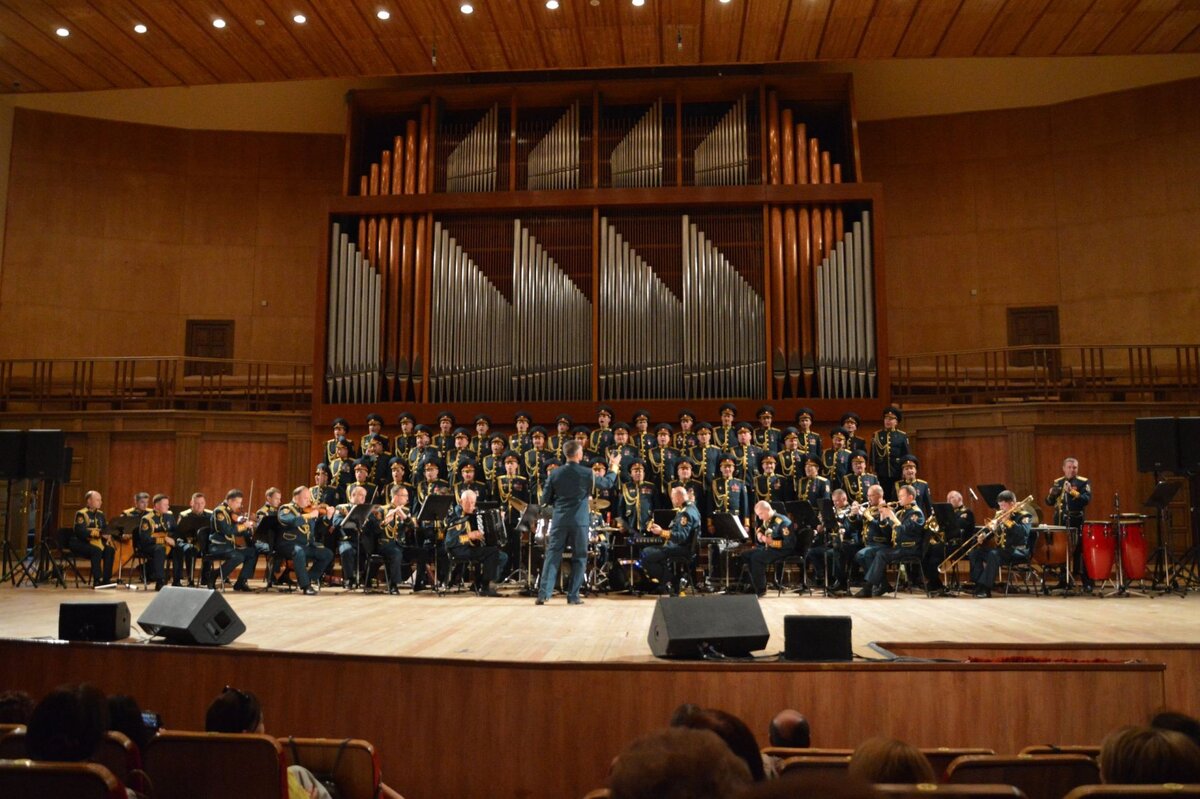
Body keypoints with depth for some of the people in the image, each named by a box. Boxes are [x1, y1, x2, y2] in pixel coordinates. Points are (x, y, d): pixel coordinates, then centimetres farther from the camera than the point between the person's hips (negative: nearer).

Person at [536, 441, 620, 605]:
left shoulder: (554, 473, 0)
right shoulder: (587, 473, -5)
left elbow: (545, 500, 4)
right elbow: (608, 483, 12)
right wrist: (613, 468, 29)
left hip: (559, 520, 2)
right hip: (579, 521, -2)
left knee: (552, 556, 5)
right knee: (579, 558, 9)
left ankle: (543, 593, -3)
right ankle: (573, 596, 8)